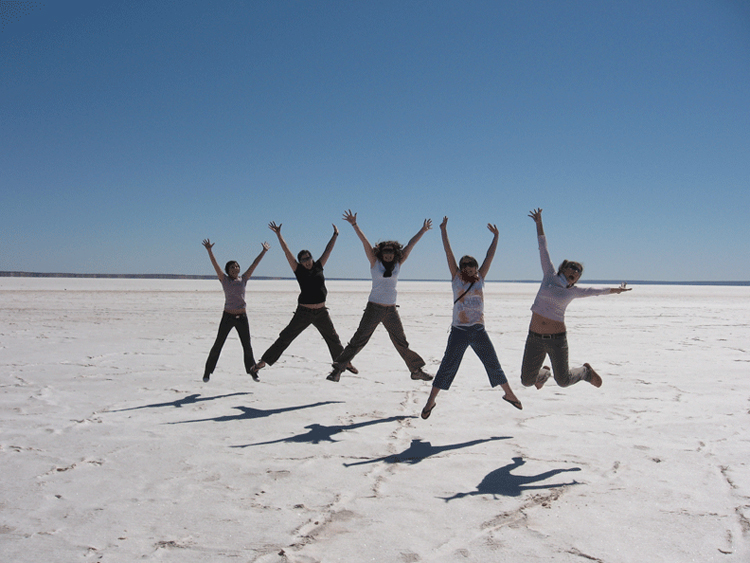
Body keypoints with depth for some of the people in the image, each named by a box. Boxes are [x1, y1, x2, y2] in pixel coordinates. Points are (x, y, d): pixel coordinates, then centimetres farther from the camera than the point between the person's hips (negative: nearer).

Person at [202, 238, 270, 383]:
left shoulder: (243, 279, 6)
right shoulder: (224, 280, 0)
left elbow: (254, 264, 5)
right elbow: (215, 264, -10)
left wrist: (264, 251, 5)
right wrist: (209, 250, -20)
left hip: (242, 317, 2)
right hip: (228, 316, -2)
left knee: (247, 346, 9)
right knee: (218, 344, 1)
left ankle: (252, 370, 23)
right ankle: (208, 371, 12)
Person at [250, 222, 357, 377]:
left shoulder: (318, 266, 6)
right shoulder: (299, 270, -2)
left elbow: (328, 250, 13)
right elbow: (287, 252, -5)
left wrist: (335, 235, 19)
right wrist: (278, 235, -9)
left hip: (321, 312, 3)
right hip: (304, 312, -3)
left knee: (333, 339, 16)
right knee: (285, 338, -1)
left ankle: (344, 362, 32)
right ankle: (264, 361, 5)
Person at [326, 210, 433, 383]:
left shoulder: (398, 263, 6)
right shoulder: (375, 262, -1)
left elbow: (411, 244, 10)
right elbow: (364, 241, -9)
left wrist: (423, 230, 15)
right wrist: (354, 224, -15)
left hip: (391, 310, 3)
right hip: (374, 308, -3)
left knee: (402, 342, 13)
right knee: (358, 340, -5)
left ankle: (416, 370, 26)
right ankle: (337, 369, 0)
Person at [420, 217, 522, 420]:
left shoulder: (480, 279, 8)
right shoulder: (456, 278, 3)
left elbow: (490, 256, 11)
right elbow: (448, 253, 1)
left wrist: (496, 236, 14)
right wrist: (443, 230, 0)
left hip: (479, 331, 3)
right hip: (459, 331, -2)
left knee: (493, 363, 11)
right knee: (447, 367, -1)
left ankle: (509, 394, 30)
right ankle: (430, 401, 9)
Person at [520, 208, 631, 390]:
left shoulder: (574, 291, 5)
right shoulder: (550, 276, 4)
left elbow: (597, 290, 25)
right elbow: (543, 248, 9)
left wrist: (615, 290, 38)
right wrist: (539, 222, 14)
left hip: (557, 339, 0)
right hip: (535, 338, 0)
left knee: (563, 381, 6)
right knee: (527, 381, 4)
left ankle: (585, 371, 39)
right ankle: (543, 374, 41)